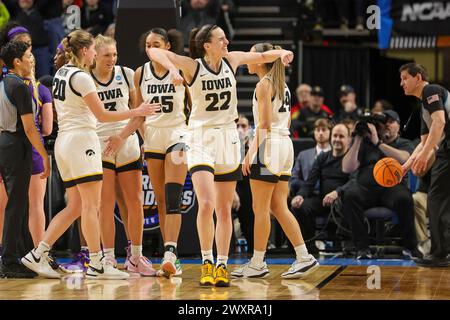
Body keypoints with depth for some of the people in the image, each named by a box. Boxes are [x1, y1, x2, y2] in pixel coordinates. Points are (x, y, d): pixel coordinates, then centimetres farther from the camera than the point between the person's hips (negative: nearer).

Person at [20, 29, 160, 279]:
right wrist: (137, 112, -7)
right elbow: (102, 115, -12)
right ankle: (97, 265, -7)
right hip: (82, 139, -9)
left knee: (75, 207, 11)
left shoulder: (61, 73, 15)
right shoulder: (81, 77, -12)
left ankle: (38, 255, 7)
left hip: (64, 140, 9)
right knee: (91, 205, -7)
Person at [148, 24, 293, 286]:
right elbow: (154, 51, -17)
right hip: (201, 139, -4)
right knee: (206, 204, -19)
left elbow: (263, 56, 16)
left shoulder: (232, 60, 2)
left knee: (224, 210, 7)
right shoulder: (192, 66, -10)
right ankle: (207, 262, -4)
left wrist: (281, 53, -3)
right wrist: (172, 68, -34)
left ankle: (222, 265, 16)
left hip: (228, 139, 4)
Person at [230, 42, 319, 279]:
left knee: (260, 208, -3)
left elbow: (264, 124, -15)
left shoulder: (264, 85, -9)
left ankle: (257, 263, 0)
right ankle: (304, 257, 3)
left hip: (269, 145, -9)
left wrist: (250, 153, -15)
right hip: (285, 144, 9)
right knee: (279, 208, 9)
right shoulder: (282, 86, 17)